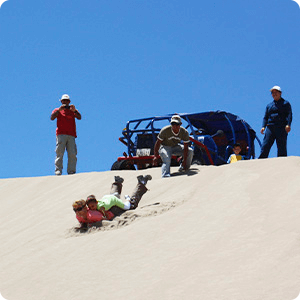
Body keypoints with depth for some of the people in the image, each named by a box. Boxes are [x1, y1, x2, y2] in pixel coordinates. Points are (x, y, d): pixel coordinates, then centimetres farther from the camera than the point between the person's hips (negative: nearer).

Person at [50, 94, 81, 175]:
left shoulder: (73, 111, 23)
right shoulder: (57, 110, 19)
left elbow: (79, 117, 6)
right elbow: (52, 117, 1)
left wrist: (74, 110, -11)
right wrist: (60, 109, -9)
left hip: (71, 135, 2)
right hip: (61, 134, -2)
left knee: (72, 154, -7)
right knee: (59, 153, -12)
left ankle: (71, 171, -9)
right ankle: (58, 170, -17)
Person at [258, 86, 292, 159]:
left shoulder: (285, 103, 12)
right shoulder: (269, 105, 24)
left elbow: (289, 114, 0)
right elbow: (265, 117, 19)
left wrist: (288, 124, -17)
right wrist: (263, 126, 1)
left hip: (281, 128, -3)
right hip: (270, 127, 3)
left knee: (281, 148, -7)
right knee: (265, 146, -8)